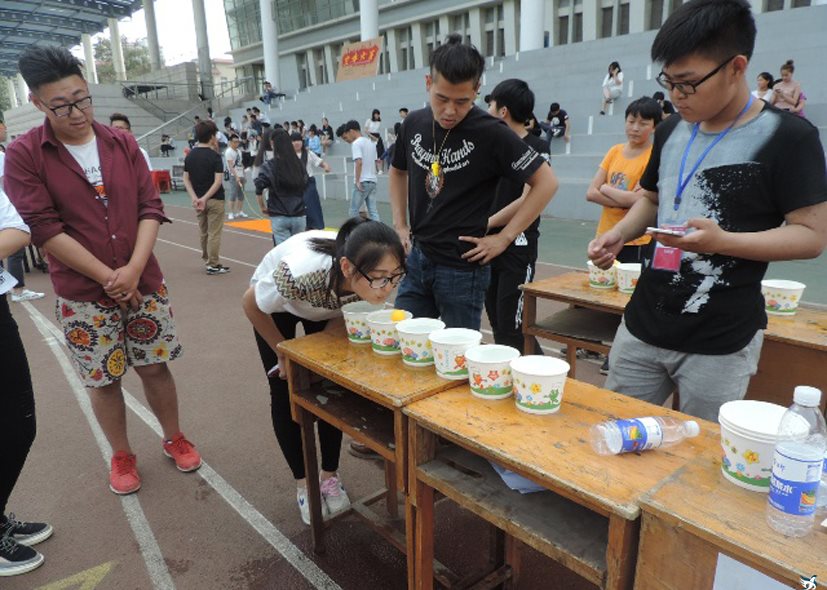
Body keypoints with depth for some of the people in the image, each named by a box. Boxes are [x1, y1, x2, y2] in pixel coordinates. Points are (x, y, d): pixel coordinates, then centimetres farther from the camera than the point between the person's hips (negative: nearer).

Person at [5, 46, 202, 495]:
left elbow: (150, 208, -2)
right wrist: (108, 277, -15)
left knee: (155, 367, 11)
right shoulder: (23, 156, -6)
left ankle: (174, 438, 31)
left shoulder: (123, 144, 2)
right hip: (82, 294, -1)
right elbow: (44, 229, -12)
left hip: (144, 283, 2)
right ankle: (121, 456, 30)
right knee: (103, 380, 10)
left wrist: (133, 269, -14)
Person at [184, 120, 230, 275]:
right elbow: (218, 181, -19)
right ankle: (213, 265, 4)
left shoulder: (190, 156, 5)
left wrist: (194, 198, -5)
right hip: (215, 199, -6)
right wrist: (205, 198, -17)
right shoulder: (214, 156, -12)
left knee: (203, 232, 17)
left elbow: (186, 179, 2)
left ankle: (207, 260, 27)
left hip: (198, 200, 6)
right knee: (214, 233, 0)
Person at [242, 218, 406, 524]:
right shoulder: (300, 272, -46)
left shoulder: (369, 281, -34)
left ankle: (330, 476, 21)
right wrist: (283, 353, -13)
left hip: (325, 303, 3)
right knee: (286, 392, -1)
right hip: (275, 304, -3)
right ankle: (303, 483, 17)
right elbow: (251, 304, -24)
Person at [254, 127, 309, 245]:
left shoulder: (269, 166, -6)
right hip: (299, 216, 2)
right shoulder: (299, 165, 3)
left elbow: (259, 189, -11)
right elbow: (305, 187, 9)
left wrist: (262, 207, 3)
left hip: (279, 217, -2)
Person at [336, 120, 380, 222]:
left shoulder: (356, 143, -9)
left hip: (363, 182, -8)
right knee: (373, 212, 5)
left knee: (353, 212, 1)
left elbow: (359, 162, -20)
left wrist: (357, 181, -17)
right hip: (372, 181, 8)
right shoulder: (371, 143, 17)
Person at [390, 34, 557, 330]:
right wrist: (400, 225, 11)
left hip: (462, 269, -5)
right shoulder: (414, 123, 3)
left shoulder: (490, 133, -14)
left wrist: (503, 238, -13)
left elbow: (546, 182, -10)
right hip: (416, 260, 6)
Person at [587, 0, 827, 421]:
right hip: (641, 327, 6)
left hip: (720, 344, -5)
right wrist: (618, 235, 2)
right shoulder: (671, 131, 9)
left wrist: (721, 241, -26)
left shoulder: (787, 138, -9)